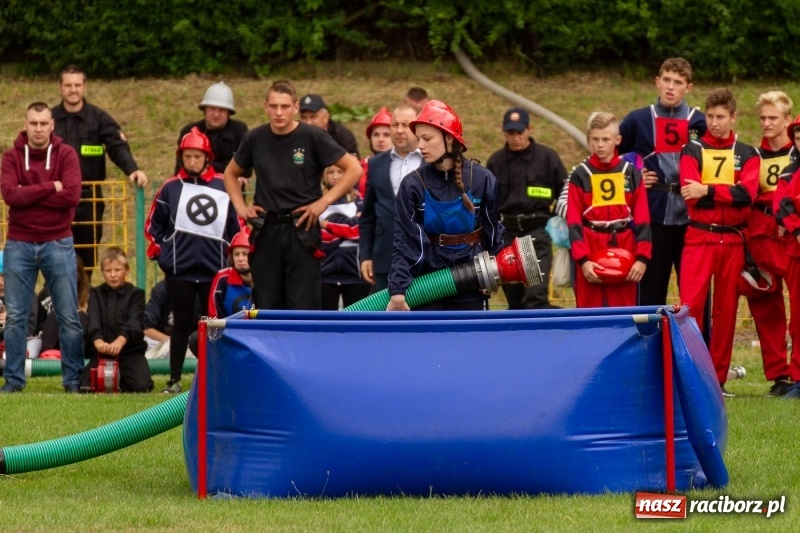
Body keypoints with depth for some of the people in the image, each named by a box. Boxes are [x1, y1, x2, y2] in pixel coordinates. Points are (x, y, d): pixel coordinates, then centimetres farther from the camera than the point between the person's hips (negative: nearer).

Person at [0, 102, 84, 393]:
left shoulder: (66, 154, -1)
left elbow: (72, 195, -15)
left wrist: (28, 194, -13)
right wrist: (50, 188, -16)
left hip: (57, 244, -1)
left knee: (69, 316, 2)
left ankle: (73, 379, 9)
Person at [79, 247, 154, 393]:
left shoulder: (135, 294, 4)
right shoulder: (96, 293, 9)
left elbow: (133, 322, -14)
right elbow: (93, 321, -9)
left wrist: (120, 340, -35)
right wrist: (98, 341, -31)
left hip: (130, 350, -1)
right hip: (101, 351, 1)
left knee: (141, 386, -23)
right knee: (86, 386, -18)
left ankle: (121, 381, 12)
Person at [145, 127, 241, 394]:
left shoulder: (224, 187, 5)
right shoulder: (170, 188, 3)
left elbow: (236, 226, 11)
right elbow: (153, 225, 8)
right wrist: (161, 253, 1)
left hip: (214, 270, 1)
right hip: (179, 271, -1)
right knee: (182, 323, 3)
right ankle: (174, 379, 9)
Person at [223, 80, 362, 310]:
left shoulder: (312, 137, -5)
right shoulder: (256, 139, 6)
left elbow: (354, 170, -3)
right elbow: (231, 174, 23)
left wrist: (325, 200, -8)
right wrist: (240, 207, 9)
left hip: (301, 229, -4)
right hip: (266, 230, 4)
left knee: (304, 307, -5)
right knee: (266, 306, 5)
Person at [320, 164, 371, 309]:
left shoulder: (359, 201, 5)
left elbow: (360, 229, -7)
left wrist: (328, 225, -10)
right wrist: (347, 227, -13)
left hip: (355, 271, 0)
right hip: (325, 272, 0)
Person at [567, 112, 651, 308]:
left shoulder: (631, 173, 5)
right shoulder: (580, 175, 1)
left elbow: (642, 220, 3)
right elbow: (574, 223, -2)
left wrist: (642, 258, -6)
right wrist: (583, 260, -12)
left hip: (624, 253, 1)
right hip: (591, 257, -1)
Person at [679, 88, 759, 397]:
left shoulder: (747, 155, 10)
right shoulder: (693, 151, 5)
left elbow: (748, 192, -9)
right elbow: (691, 195, -10)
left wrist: (708, 191, -18)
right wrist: (730, 194, -17)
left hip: (733, 241, 2)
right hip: (699, 239, -2)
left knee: (726, 310, 5)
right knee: (691, 305, -14)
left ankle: (718, 379, 11)